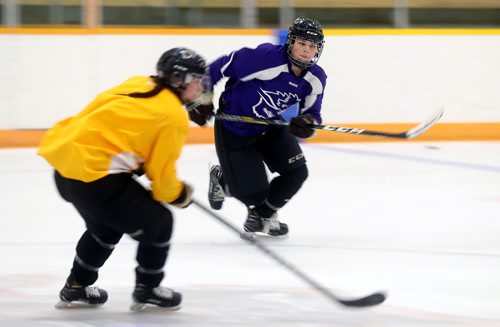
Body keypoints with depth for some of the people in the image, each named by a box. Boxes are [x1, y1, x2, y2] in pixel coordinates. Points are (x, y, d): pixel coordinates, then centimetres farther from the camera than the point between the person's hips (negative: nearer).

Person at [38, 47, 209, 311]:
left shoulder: (139, 85, 14)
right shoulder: (174, 117, -7)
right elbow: (161, 172, -4)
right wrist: (179, 194, 16)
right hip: (95, 177, -9)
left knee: (106, 225, 32)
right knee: (158, 222, 9)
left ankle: (76, 288, 42)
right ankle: (147, 291, 23)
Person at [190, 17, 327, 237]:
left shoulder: (316, 79, -11)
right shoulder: (266, 58, -31)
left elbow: (312, 113, -1)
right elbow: (222, 67, -24)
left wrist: (306, 123, -25)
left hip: (270, 127, 6)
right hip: (233, 127, -6)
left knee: (296, 173, -8)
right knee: (253, 191, -8)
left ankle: (263, 215, 21)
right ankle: (222, 178, 30)